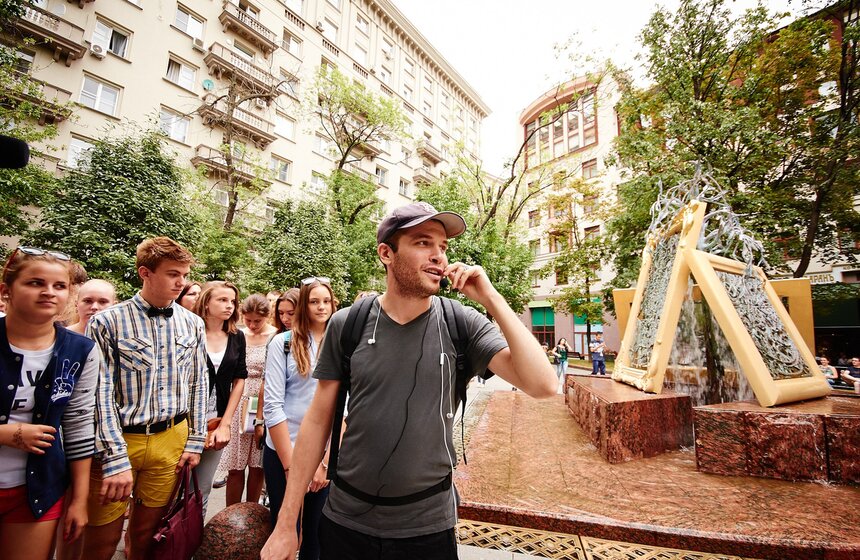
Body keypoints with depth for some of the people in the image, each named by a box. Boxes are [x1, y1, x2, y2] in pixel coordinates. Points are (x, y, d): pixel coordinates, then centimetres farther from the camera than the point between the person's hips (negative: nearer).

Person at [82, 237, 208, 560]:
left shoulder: (193, 324, 2)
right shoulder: (108, 322, -9)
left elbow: (197, 385, 6)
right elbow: (101, 394, -10)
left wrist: (195, 441, 4)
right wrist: (115, 458, -13)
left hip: (171, 440, 3)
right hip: (117, 439, -2)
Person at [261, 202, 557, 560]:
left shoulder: (463, 324, -11)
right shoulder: (346, 325, -9)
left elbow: (543, 385, -20)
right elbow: (318, 421, -3)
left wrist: (491, 298, -24)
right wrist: (286, 524, -1)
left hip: (428, 528, 0)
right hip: (344, 522, 1)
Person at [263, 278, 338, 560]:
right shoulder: (283, 342, -6)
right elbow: (273, 406, -10)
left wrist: (325, 461, -7)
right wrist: (291, 465, -11)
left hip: (327, 455, 2)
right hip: (283, 454, -2)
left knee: (317, 532, 15)